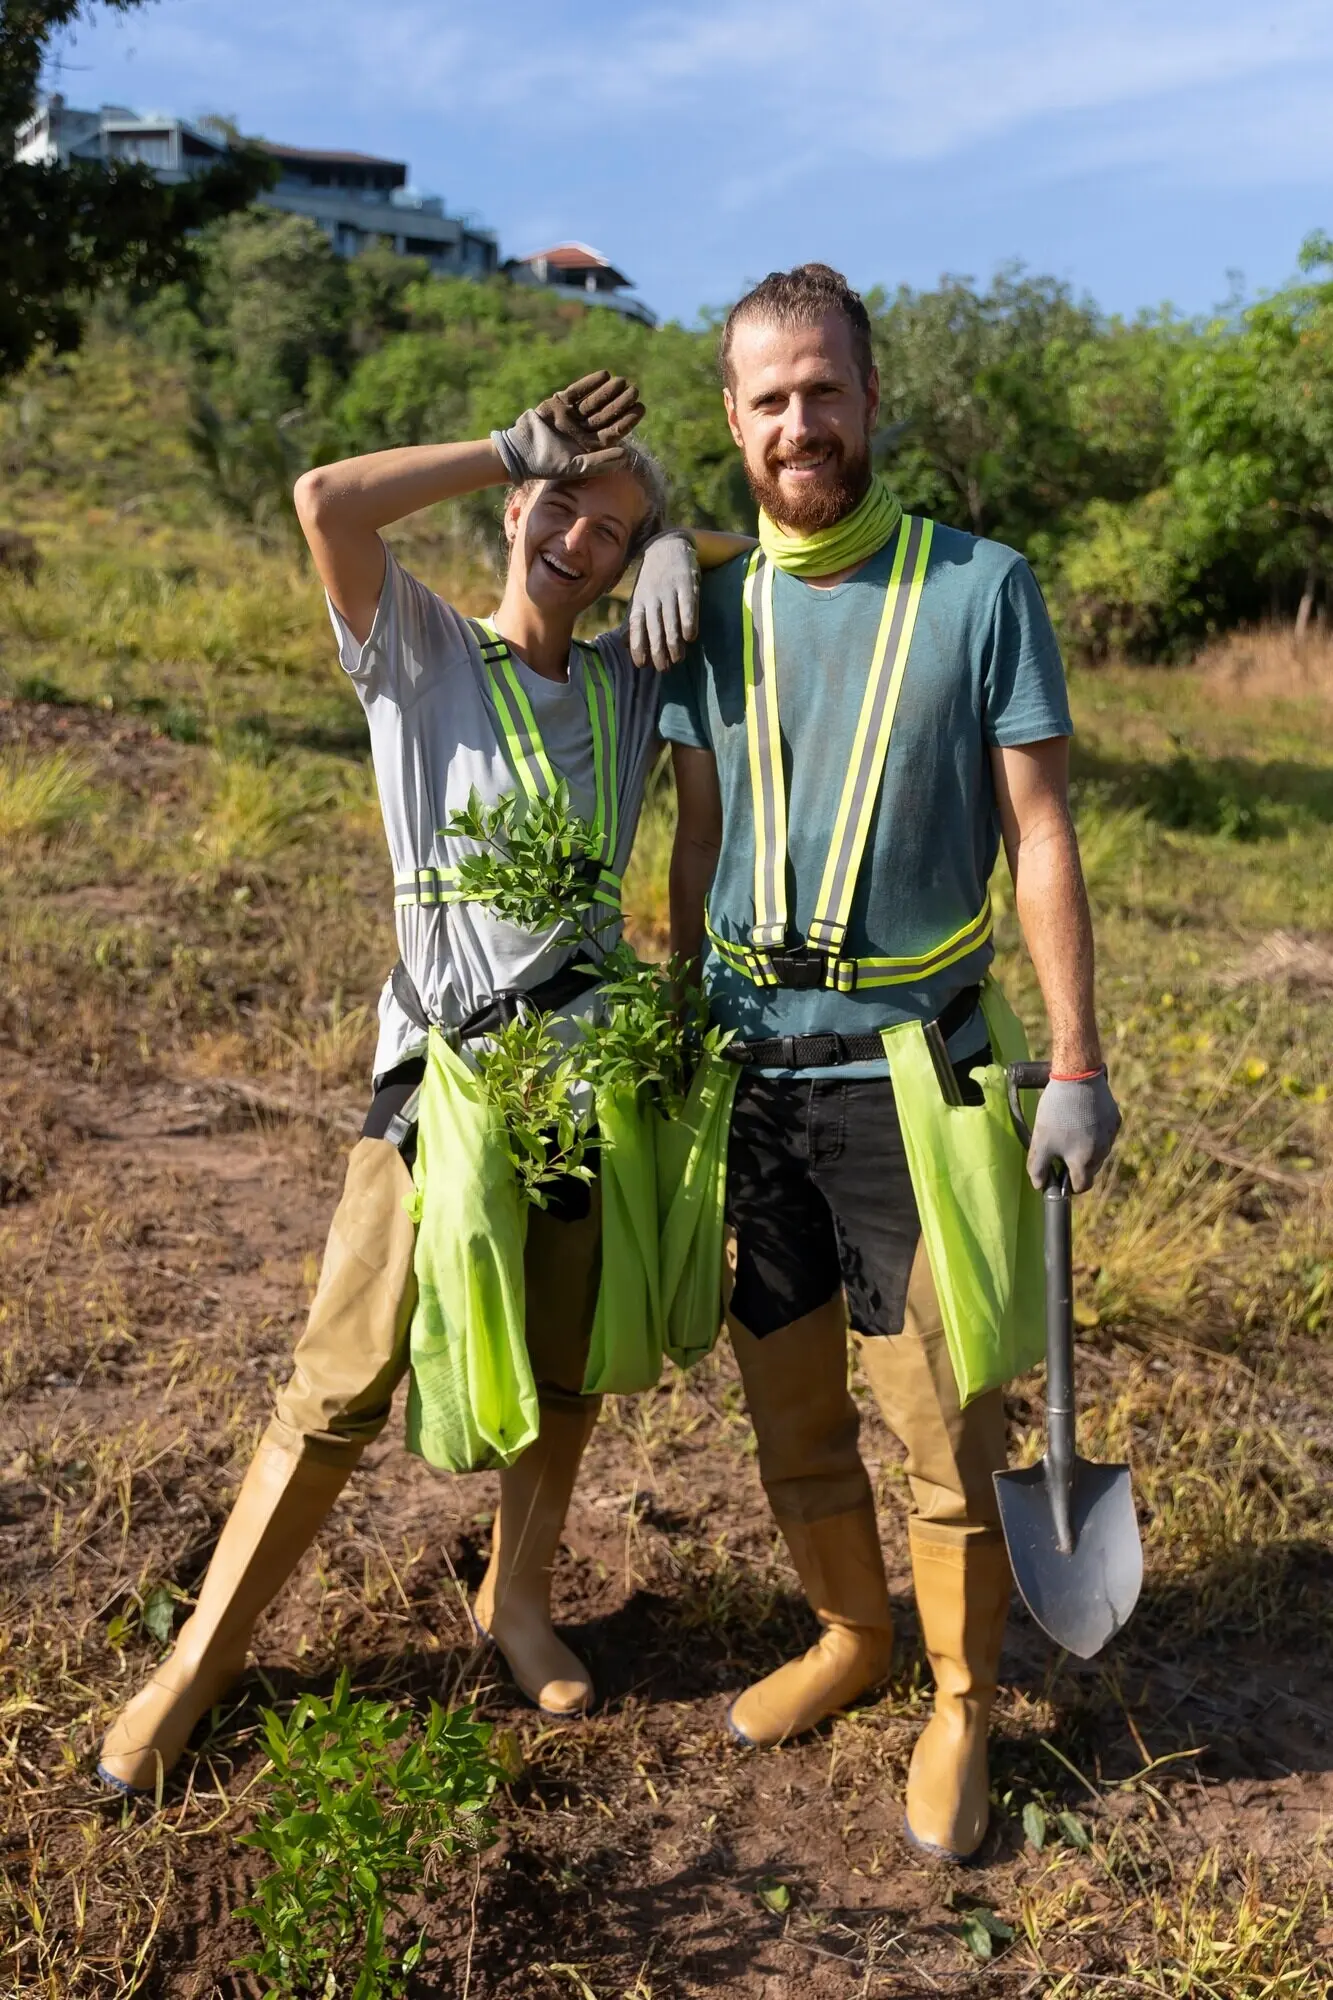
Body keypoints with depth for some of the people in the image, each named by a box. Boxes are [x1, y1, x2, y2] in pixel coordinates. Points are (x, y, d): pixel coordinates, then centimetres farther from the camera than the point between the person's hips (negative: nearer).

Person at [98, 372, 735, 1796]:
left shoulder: (634, 682, 13)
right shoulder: (417, 650, 3)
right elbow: (326, 500, -15)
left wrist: (681, 546, 0)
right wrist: (515, 447, -6)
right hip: (444, 1071, -4)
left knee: (567, 1370, 15)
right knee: (344, 1383, 0)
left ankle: (517, 1600, 38)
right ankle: (200, 1659, 17)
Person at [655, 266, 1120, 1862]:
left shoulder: (981, 588, -4)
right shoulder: (714, 611, 6)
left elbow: (1039, 835, -5)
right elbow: (697, 843, 11)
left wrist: (1076, 1063, -9)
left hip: (911, 1069, -4)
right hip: (750, 1069, 4)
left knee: (942, 1422, 3)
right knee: (788, 1406, 15)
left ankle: (960, 1705, 26)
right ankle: (849, 1635, 38)